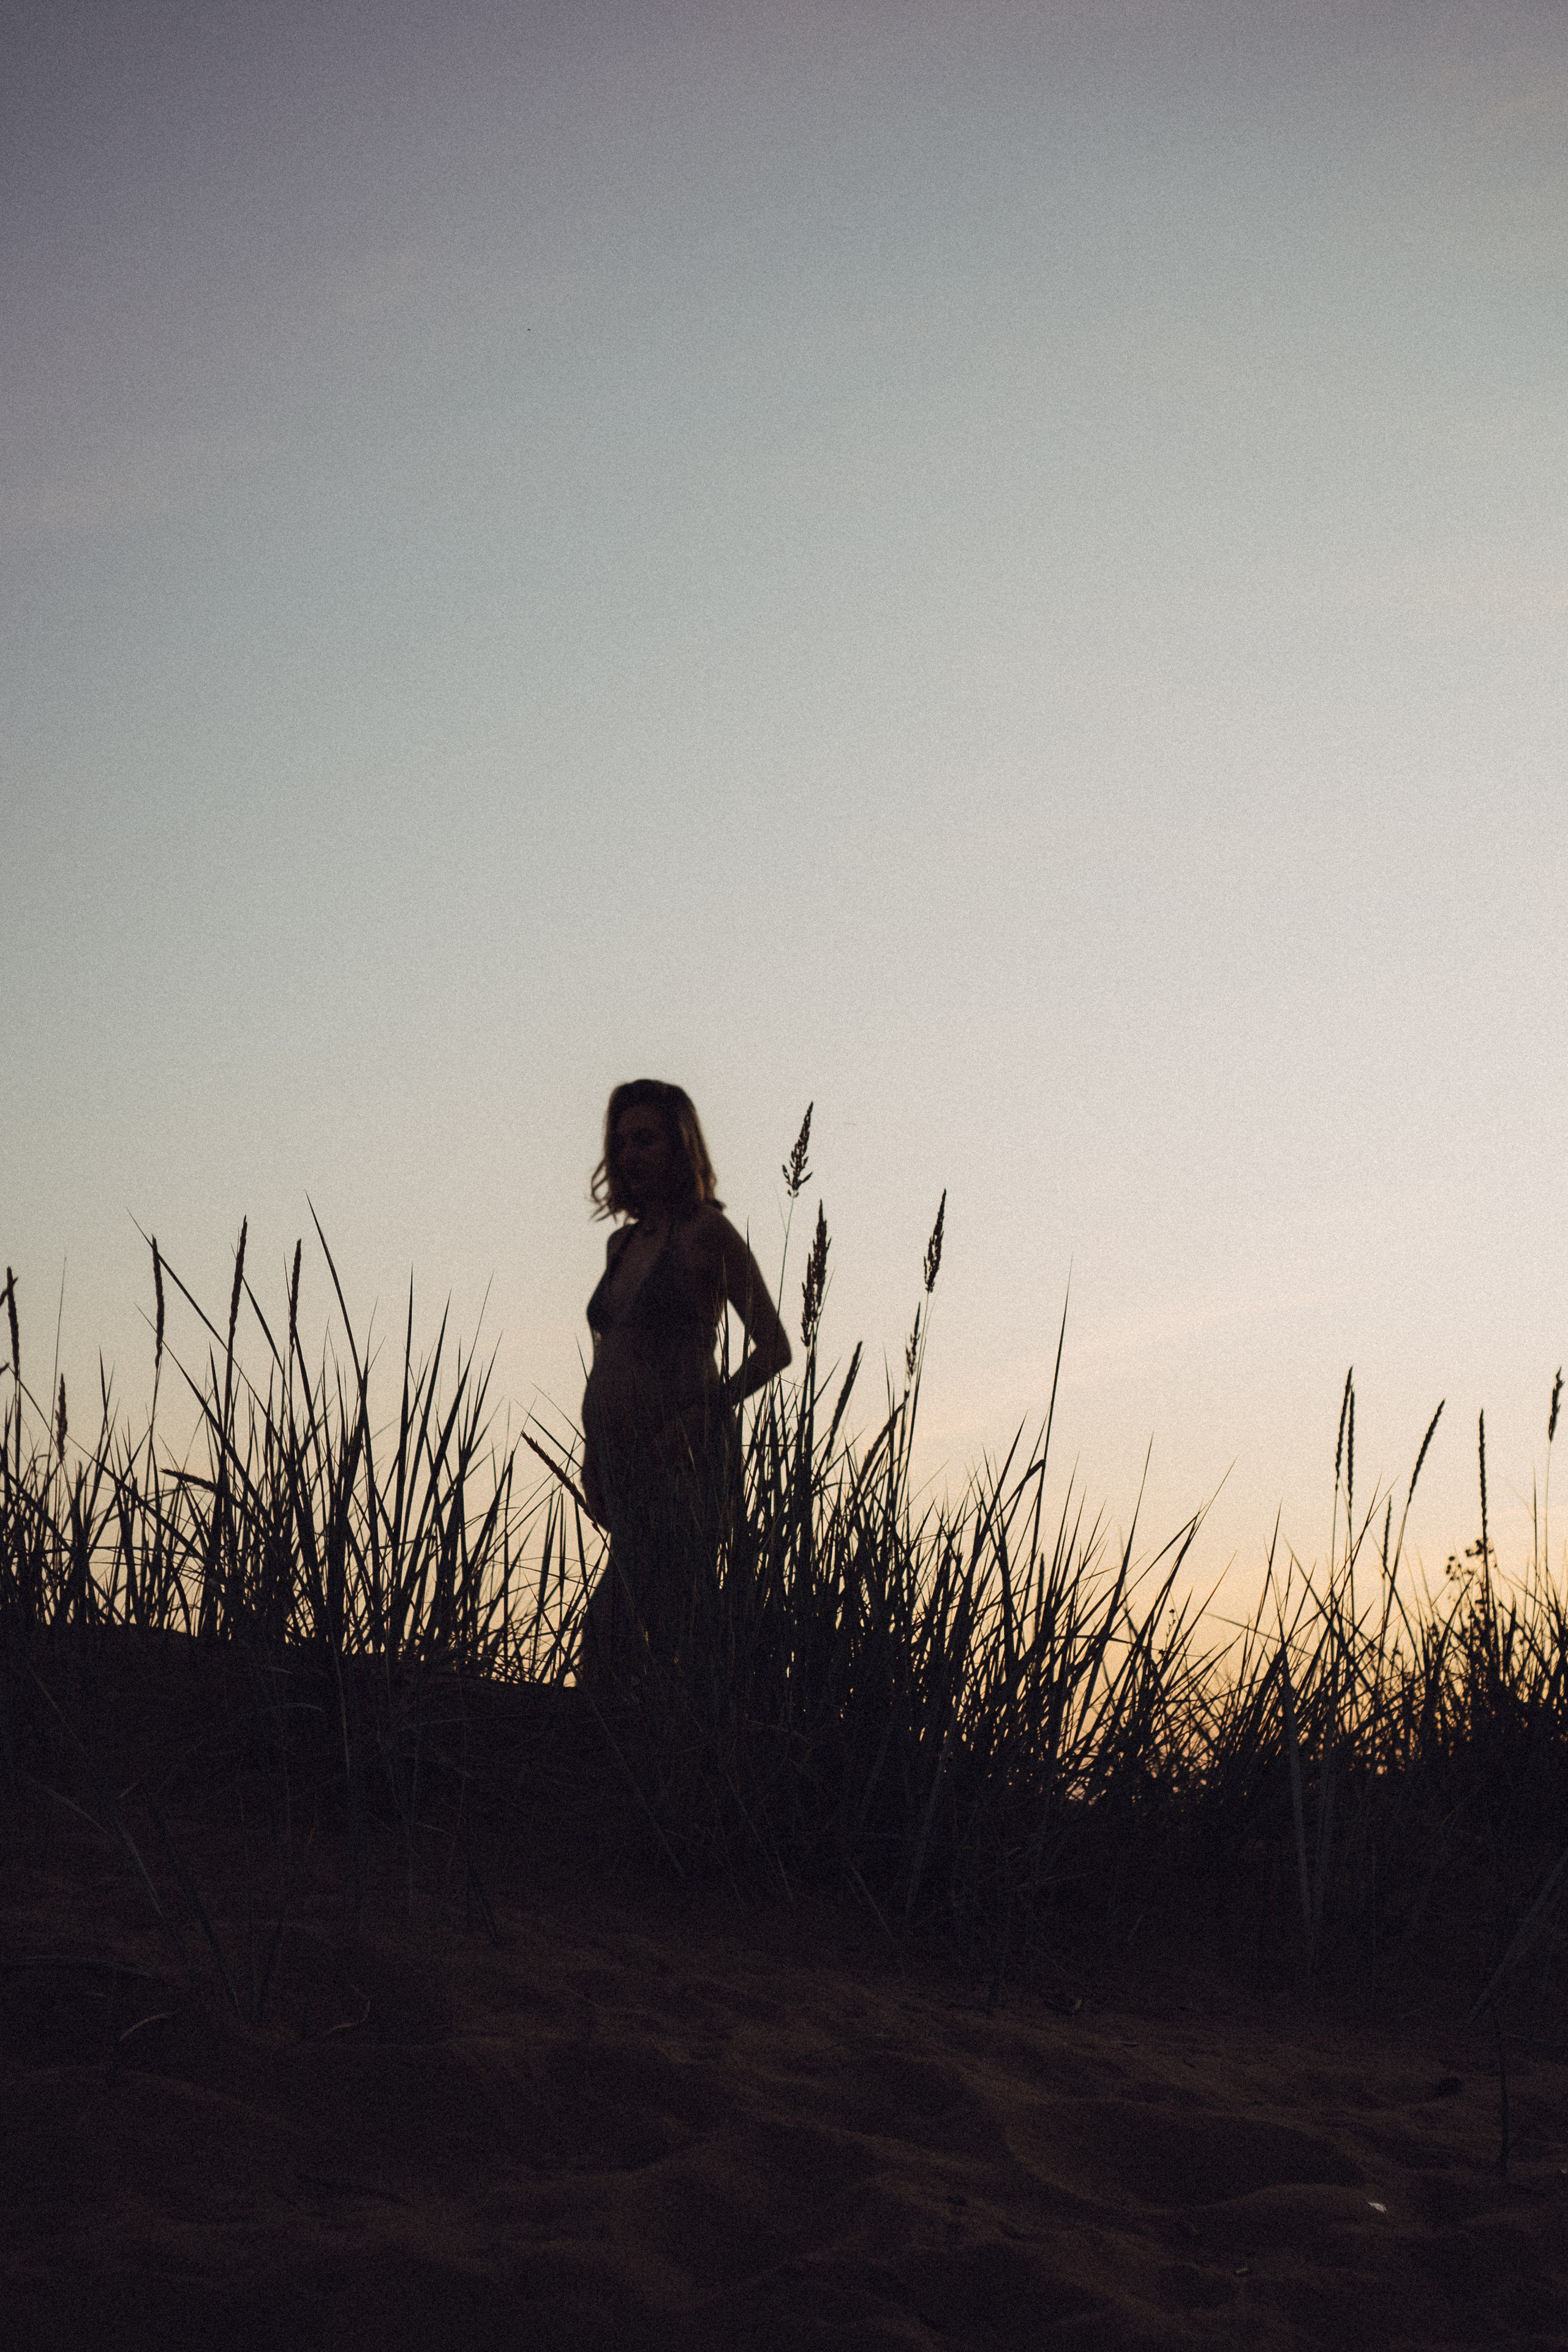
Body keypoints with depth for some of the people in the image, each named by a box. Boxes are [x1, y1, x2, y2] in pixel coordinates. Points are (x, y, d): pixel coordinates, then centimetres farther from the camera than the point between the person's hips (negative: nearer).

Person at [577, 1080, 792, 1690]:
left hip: (681, 1459, -7)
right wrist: (592, 1456, 15)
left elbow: (773, 1348, -9)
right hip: (621, 1459, 7)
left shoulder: (706, 1234, -5)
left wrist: (702, 1414, -18)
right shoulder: (623, 1243, 18)